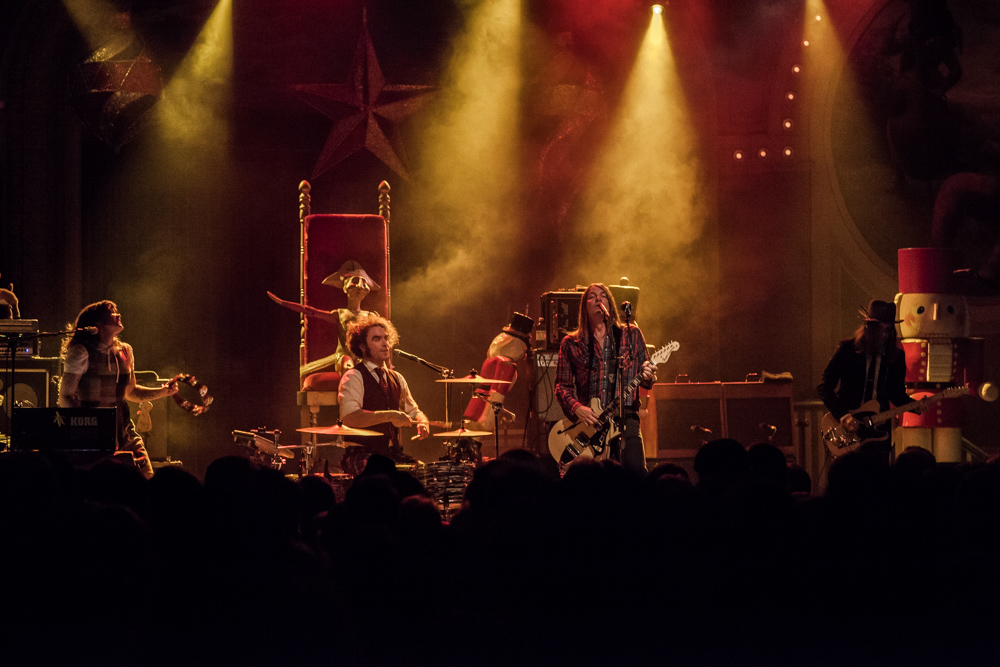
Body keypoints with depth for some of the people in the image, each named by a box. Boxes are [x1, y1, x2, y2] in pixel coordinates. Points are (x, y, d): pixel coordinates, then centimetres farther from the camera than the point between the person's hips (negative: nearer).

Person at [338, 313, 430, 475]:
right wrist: (389, 416, -27)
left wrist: (422, 423, 2)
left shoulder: (396, 379, 18)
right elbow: (349, 417, -20)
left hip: (393, 454, 7)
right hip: (362, 455, -7)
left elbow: (413, 411, 27)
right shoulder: (353, 378, -5)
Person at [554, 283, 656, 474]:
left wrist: (648, 377, -10)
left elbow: (644, 380, 14)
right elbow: (562, 386, 10)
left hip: (625, 417, 0)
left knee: (635, 470, -20)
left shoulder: (631, 335, 13)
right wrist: (576, 408, -8)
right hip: (588, 421, 0)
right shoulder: (570, 343, 11)